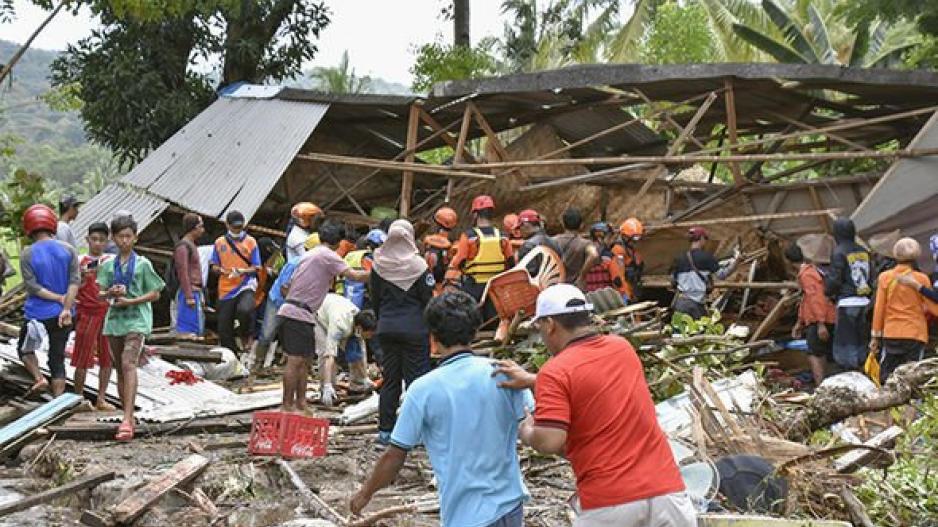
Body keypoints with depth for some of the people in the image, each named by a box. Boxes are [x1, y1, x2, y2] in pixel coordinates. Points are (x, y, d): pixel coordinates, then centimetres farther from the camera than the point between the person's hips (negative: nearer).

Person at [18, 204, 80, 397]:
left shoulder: (27, 254, -8)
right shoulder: (68, 250, -2)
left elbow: (32, 286, -14)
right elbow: (75, 281, -11)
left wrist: (60, 298, -11)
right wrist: (66, 307, -15)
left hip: (37, 314, -2)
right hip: (62, 315, 2)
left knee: (25, 349, 22)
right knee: (57, 359, 10)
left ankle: (39, 379, 0)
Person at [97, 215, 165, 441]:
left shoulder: (142, 264, 0)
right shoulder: (108, 265, 10)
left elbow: (155, 293, 0)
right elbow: (101, 292, 11)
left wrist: (130, 301, -12)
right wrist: (111, 293, -12)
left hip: (136, 319, -5)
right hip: (114, 318, 5)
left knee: (128, 364, -22)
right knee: (120, 370, 9)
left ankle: (127, 419, -31)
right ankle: (128, 418, 18)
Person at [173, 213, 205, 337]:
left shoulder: (192, 245, 19)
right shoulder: (183, 246, -11)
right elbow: (183, 272, -18)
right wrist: (189, 296, -21)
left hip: (195, 292, 10)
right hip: (188, 292, -10)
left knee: (198, 328, 11)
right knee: (188, 329, -12)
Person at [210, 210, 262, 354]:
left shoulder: (250, 242, 4)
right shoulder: (220, 242, 10)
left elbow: (256, 268, 2)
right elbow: (214, 266, 12)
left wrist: (242, 271, -17)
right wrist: (222, 270, -11)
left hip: (245, 286, -3)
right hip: (226, 289, 3)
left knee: (244, 310, -33)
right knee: (224, 328, 3)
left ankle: (247, 335, -3)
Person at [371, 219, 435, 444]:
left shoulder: (379, 265, 0)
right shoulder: (418, 265, -10)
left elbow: (375, 299, 8)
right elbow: (428, 299, -7)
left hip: (387, 327, 4)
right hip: (415, 329, -4)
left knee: (390, 379, 10)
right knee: (416, 379, 2)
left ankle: (385, 430, 12)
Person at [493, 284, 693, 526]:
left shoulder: (556, 371, -9)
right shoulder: (623, 348, 10)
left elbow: (550, 441, -17)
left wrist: (527, 433, 4)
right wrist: (532, 380, 21)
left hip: (608, 503, -4)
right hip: (666, 490, 5)